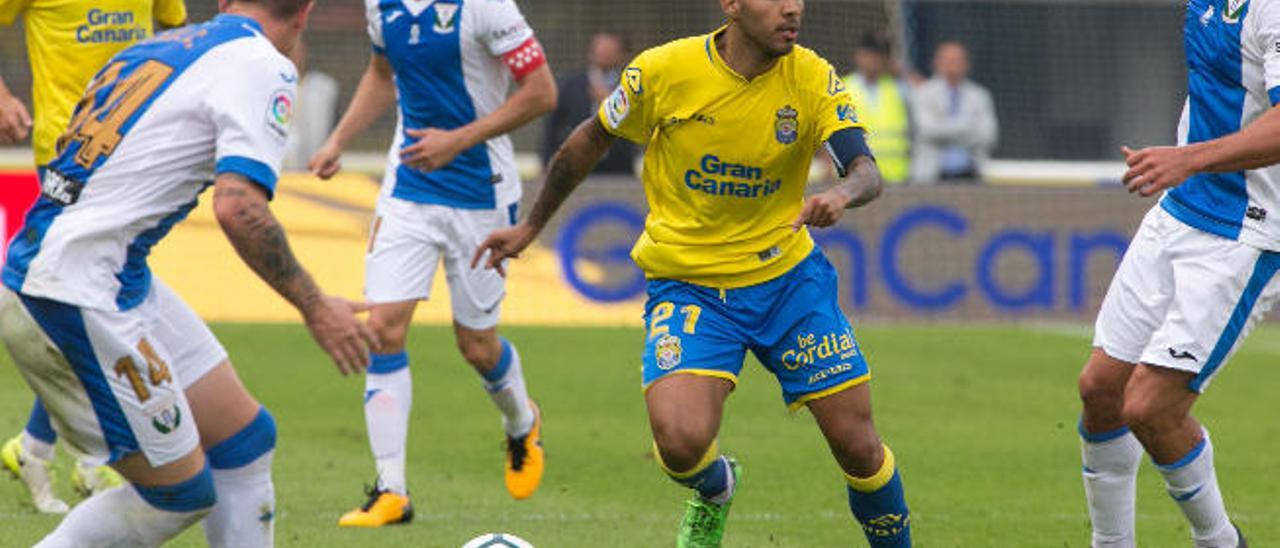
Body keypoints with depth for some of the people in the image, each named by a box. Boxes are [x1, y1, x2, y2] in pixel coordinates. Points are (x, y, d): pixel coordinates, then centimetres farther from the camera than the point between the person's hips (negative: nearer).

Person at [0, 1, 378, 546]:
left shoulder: (160, 47, 17)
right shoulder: (261, 66, -8)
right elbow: (238, 207, -20)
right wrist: (315, 308, -11)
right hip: (79, 299, -9)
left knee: (244, 439, 12)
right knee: (178, 493, 3)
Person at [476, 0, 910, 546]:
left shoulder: (813, 79, -10)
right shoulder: (663, 71, -14)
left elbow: (867, 172, -21)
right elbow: (591, 140, 3)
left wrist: (840, 195, -45)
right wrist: (532, 226, 13)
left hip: (789, 278, 2)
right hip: (687, 286, -2)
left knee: (857, 446, -1)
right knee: (681, 443, -22)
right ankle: (715, 491, 15)